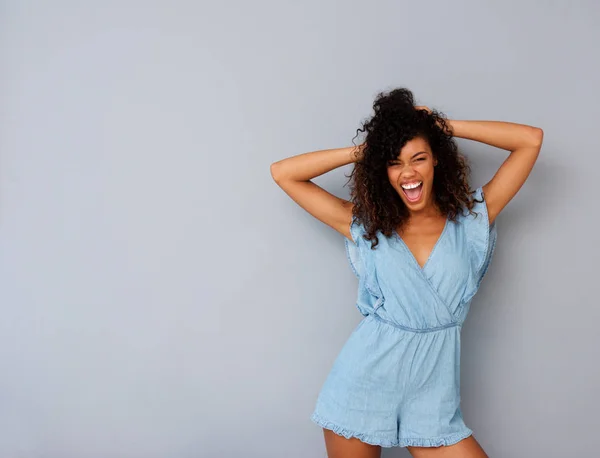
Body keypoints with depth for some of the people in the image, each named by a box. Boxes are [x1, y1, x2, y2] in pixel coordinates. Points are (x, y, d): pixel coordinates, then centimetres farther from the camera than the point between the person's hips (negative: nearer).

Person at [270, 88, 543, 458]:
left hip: (431, 394, 1)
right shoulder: (365, 226, 1)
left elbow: (531, 139, 0)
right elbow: (283, 173, 1)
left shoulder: (472, 220, 2)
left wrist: (443, 126, -1)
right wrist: (362, 150, 0)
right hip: (364, 382, 0)